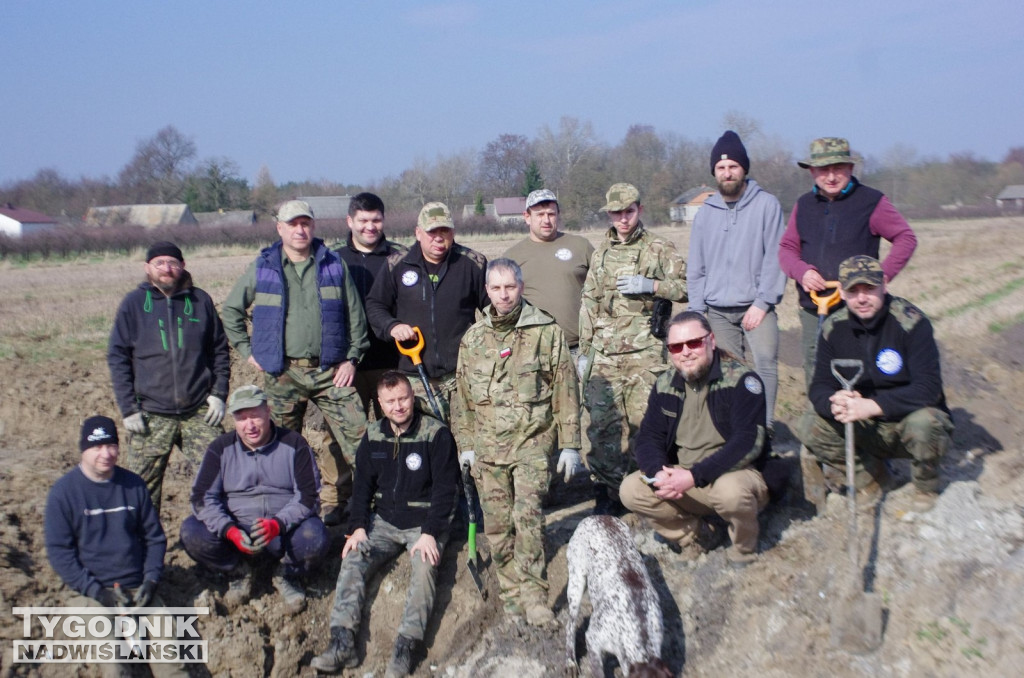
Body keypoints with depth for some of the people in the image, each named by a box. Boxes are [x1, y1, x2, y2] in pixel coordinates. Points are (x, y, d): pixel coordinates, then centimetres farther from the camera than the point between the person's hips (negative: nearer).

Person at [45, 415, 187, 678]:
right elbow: (59, 551, -3)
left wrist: (151, 580, -1)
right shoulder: (63, 491, -1)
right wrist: (96, 591, -11)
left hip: (138, 587, 3)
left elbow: (154, 536, 14)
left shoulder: (134, 484, 8)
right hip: (91, 591, -3)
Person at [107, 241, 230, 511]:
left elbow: (220, 349, 13)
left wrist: (218, 393, 2)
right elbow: (117, 357, 3)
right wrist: (128, 408, -4)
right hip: (151, 416, -1)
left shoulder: (200, 300, 8)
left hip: (200, 413, 1)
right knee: (142, 488, 4)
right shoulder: (134, 303, 3)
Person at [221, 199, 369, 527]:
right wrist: (247, 350, 7)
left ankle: (332, 499, 10)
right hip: (282, 372, 0)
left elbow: (355, 315, 9)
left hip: (330, 370, 0)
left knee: (356, 435, -6)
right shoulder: (262, 269, 4)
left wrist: (351, 358, 2)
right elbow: (230, 310, 14)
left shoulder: (334, 265, 5)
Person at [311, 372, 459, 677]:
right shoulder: (373, 436, 5)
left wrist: (430, 533, -19)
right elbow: (362, 485, 9)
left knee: (424, 566, -31)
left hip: (424, 524, -4)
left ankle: (406, 646, -34)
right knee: (352, 560, -18)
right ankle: (342, 643, -23)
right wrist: (357, 527, -5)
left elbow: (446, 488, -11)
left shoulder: (437, 434, -10)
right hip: (384, 522, 4)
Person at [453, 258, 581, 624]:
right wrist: (465, 444, 11)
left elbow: (566, 391, 1)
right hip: (488, 443, 4)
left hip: (533, 438, -3)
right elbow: (463, 395, 15)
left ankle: (533, 595, -8)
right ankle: (511, 591, 17)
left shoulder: (547, 331, -1)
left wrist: (570, 444, -1)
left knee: (527, 514, -16)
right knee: (496, 522, 5)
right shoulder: (473, 338, 9)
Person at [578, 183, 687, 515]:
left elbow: (687, 286, 0)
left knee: (644, 421, -5)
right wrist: (583, 350, 14)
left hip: (645, 353, -3)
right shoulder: (601, 254, 16)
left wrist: (650, 285, -14)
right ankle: (607, 492, 11)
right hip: (603, 354, 3)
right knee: (602, 424, 0)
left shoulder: (659, 249, 5)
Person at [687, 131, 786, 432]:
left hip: (756, 307, -3)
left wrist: (762, 302, -12)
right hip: (717, 311, 4)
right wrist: (697, 311, 5)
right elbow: (695, 268, 14)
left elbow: (775, 258, -5)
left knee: (765, 361, -20)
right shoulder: (705, 213, 11)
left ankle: (764, 427, -17)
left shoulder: (766, 205, 0)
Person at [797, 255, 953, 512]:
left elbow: (928, 388, -26)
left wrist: (871, 406, -36)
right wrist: (834, 403, -32)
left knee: (923, 423, -36)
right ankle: (871, 475, 8)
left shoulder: (911, 322, -20)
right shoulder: (834, 328, -7)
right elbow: (820, 387, -7)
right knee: (810, 428, -16)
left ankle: (926, 486, -2)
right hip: (869, 431, 4)